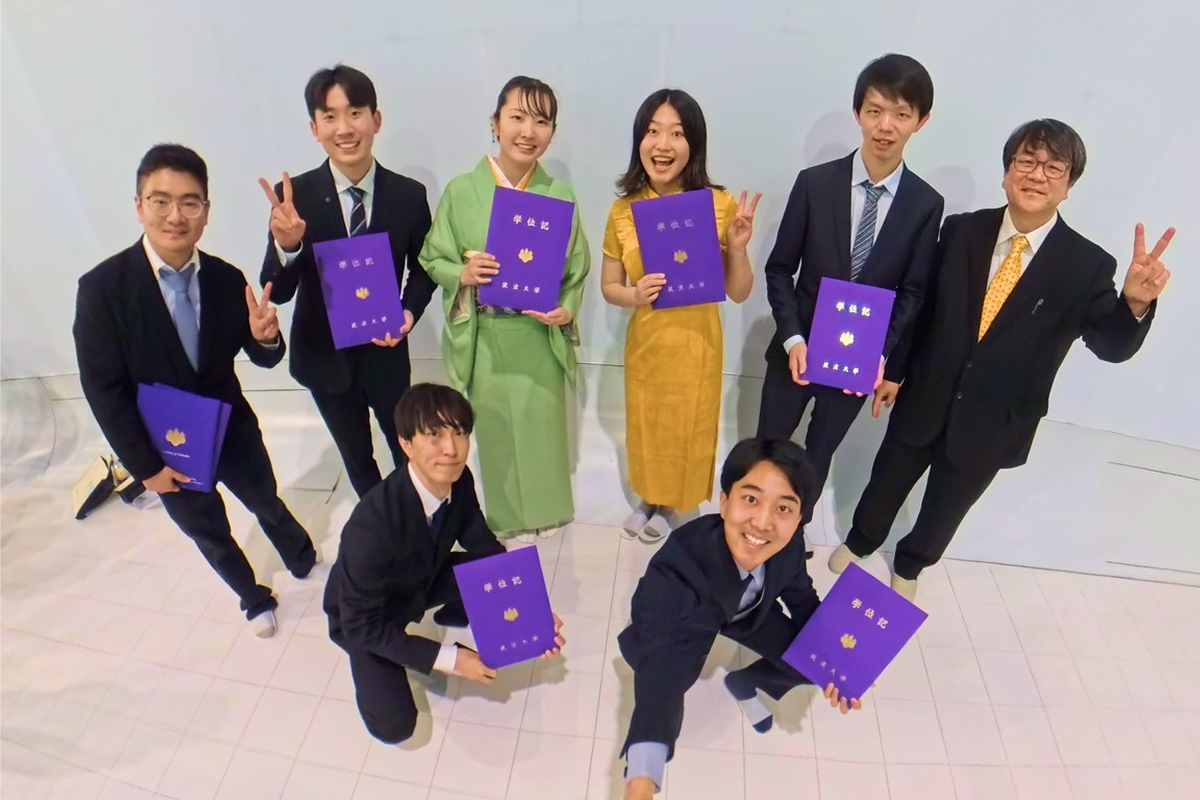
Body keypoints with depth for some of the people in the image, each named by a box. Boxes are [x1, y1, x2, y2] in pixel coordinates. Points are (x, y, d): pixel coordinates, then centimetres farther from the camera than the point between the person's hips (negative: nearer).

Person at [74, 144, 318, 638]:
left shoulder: (227, 278, -13)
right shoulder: (102, 288, -20)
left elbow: (263, 357, -6)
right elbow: (103, 389, -16)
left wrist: (266, 336, -30)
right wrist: (145, 466, -14)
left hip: (234, 431, 2)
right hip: (164, 449, -1)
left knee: (268, 505, 24)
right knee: (210, 534, 20)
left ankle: (305, 564, 52)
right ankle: (253, 597, 46)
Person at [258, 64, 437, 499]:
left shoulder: (408, 194, -14)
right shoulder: (294, 197, -16)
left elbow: (423, 267, 1)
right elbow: (277, 292, -15)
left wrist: (410, 310, -18)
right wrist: (286, 244, -36)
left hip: (386, 352, 0)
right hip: (324, 357, 1)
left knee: (407, 450, 21)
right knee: (356, 458, 23)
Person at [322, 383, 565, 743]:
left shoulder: (460, 483, -25)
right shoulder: (372, 524, -41)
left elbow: (485, 548, -8)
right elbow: (362, 625, -29)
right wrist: (450, 659, -28)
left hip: (424, 582, 4)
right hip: (366, 617, -4)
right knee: (395, 725, -17)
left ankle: (453, 615, 12)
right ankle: (378, 663, 15)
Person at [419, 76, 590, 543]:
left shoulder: (559, 195, -3)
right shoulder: (461, 191, -6)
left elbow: (578, 266, 3)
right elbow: (432, 258, 1)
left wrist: (566, 312, -13)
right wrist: (463, 274, -19)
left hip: (541, 338, 1)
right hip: (485, 339, 0)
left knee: (543, 423, 14)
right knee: (497, 428, 13)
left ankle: (545, 510, 40)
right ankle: (507, 517, 37)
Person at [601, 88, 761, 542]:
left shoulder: (720, 205, -11)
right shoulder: (624, 209, -6)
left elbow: (738, 294, -5)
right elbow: (609, 287, 2)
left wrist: (738, 248, -23)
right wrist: (635, 295, -19)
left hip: (696, 345, -2)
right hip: (645, 344, 2)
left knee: (688, 431, 14)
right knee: (645, 429, 18)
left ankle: (674, 506, 43)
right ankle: (649, 499, 47)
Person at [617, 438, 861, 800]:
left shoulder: (789, 542, -32)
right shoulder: (679, 561, -47)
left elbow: (802, 600, -9)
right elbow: (661, 664, -54)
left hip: (748, 611, 3)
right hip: (687, 619, -2)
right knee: (667, 667, -23)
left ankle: (742, 683, 26)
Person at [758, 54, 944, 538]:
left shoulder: (927, 204, -5)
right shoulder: (814, 183, -9)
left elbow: (912, 292, -1)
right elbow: (779, 269, -6)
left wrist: (880, 353, -15)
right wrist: (793, 339, -17)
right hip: (800, 349, -1)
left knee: (820, 453, 18)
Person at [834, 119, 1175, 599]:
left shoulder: (1086, 265, -12)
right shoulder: (962, 231, -8)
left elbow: (1111, 346, -16)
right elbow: (922, 305, -1)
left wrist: (1136, 303, -38)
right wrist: (895, 371, 4)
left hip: (992, 424, 0)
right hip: (924, 399, 1)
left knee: (945, 509, 20)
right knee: (886, 483, 21)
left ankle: (909, 565, 49)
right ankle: (860, 542, 49)